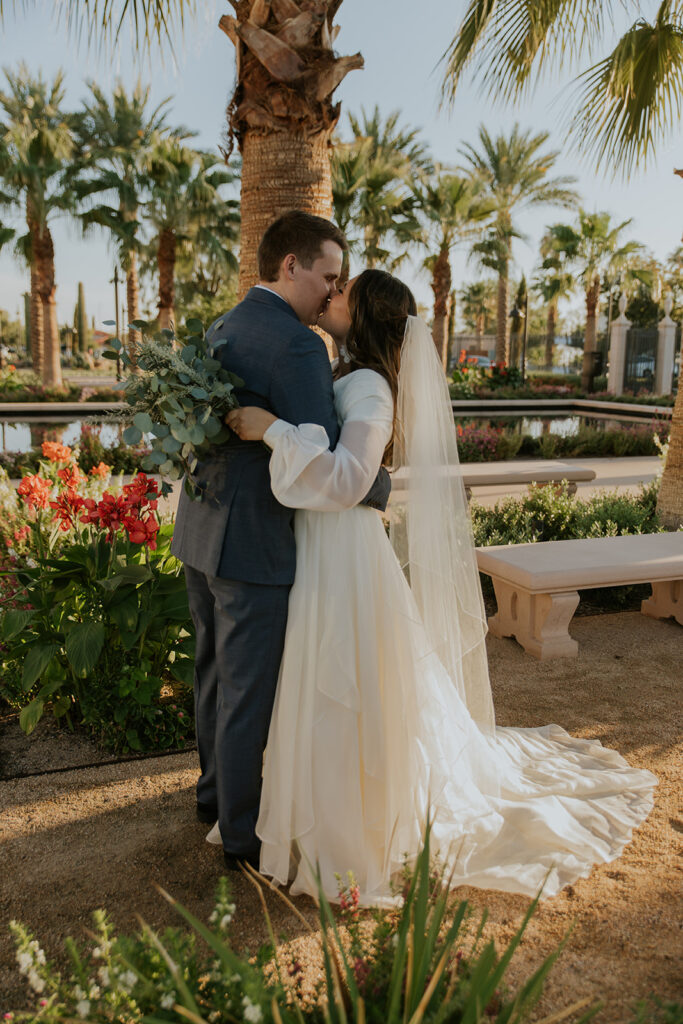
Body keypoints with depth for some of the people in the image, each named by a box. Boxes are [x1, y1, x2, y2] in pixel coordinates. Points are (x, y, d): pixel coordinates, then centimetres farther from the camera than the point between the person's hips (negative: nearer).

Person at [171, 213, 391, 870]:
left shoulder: (218, 331, 10)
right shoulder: (298, 344, -18)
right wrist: (381, 487, -4)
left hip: (199, 530, 9)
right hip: (253, 542, -9)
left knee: (215, 673, 23)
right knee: (248, 689, 6)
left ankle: (215, 790, 43)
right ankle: (242, 832, 24)